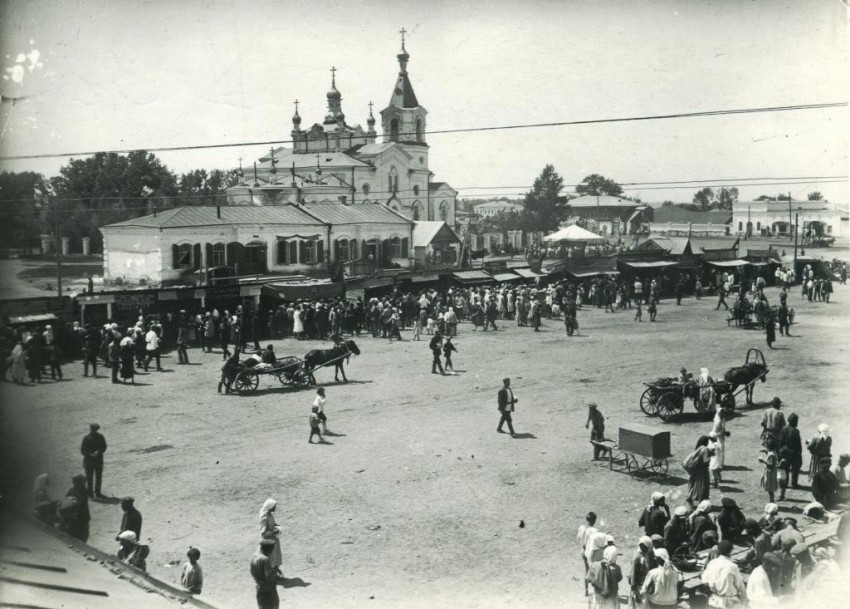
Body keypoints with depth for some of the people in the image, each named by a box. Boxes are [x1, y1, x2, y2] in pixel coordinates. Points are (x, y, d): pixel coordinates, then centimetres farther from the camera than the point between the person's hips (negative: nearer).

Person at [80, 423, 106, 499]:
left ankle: (97, 493, 20)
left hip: (99, 459, 3)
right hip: (89, 460, -3)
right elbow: (82, 451, -5)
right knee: (89, 478, 0)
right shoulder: (86, 438, -7)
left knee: (98, 477, 7)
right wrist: (90, 454, -21)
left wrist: (98, 451, -16)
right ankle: (90, 494, 9)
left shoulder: (100, 437, 0)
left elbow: (104, 447, 5)